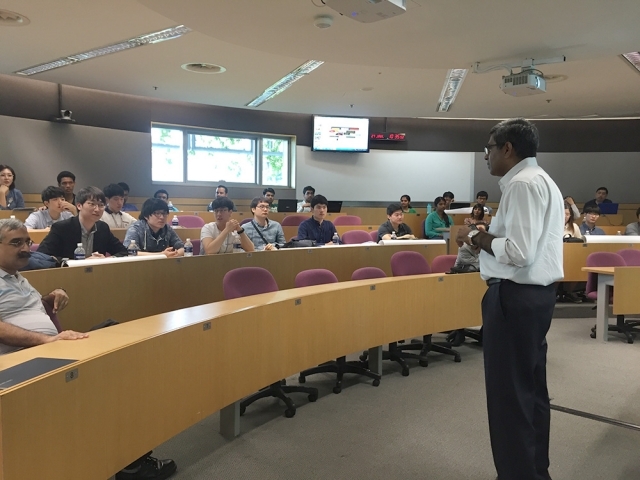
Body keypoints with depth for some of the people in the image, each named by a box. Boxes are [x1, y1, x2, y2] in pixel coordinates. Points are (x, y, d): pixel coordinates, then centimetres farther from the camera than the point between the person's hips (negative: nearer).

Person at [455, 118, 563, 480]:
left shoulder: (522, 183, -16)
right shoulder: (541, 180, 18)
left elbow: (519, 252, -25)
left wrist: (476, 237, -12)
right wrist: (486, 238, 12)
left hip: (515, 296, -11)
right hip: (536, 292, 11)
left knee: (510, 392, 0)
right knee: (531, 389, 19)